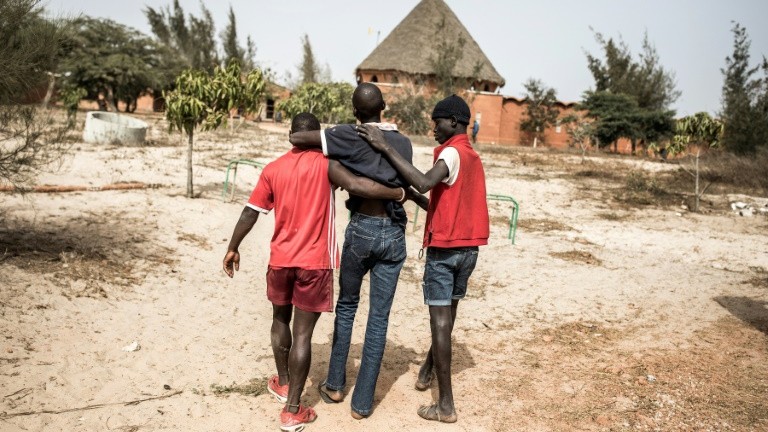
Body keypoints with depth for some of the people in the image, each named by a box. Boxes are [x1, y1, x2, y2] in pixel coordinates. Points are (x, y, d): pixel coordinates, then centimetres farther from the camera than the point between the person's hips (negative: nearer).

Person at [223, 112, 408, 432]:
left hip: (280, 259, 4)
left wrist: (232, 249, 16)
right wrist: (400, 192, -12)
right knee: (303, 334, 1)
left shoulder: (273, 169, 4)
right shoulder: (325, 163, -6)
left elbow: (249, 214, 6)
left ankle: (283, 384, 41)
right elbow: (357, 185, -22)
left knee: (281, 320, 25)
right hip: (314, 262, -3)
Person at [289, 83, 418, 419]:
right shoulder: (404, 143, 7)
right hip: (394, 234, 2)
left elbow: (296, 137, -7)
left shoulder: (351, 136, -6)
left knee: (346, 305, 18)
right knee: (379, 317, 6)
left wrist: (317, 145, 11)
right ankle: (362, 402, 13)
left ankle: (335, 385, 27)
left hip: (362, 229, -2)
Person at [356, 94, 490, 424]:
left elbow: (424, 184, -32)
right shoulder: (472, 155, 14)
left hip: (445, 248, -9)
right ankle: (428, 369, 41)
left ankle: (446, 405, -1)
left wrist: (385, 149, -31)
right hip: (468, 248, 9)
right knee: (447, 315, 21)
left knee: (440, 321, -4)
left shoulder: (452, 152, -14)